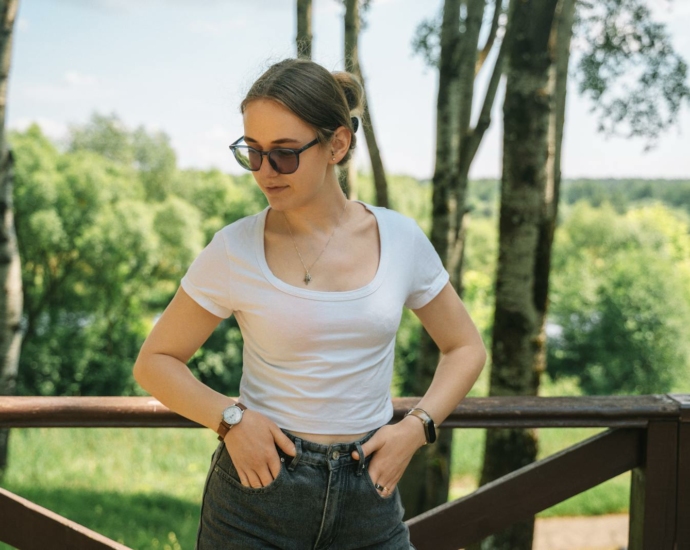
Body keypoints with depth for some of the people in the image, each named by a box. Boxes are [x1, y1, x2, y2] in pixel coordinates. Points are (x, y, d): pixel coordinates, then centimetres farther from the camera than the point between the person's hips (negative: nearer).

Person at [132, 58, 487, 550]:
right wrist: (229, 417, -15)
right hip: (258, 494, -1)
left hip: (368, 502, 2)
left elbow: (466, 348, 9)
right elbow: (155, 362, 1)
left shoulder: (401, 239, -4)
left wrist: (415, 427, -6)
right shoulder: (235, 250, -9)